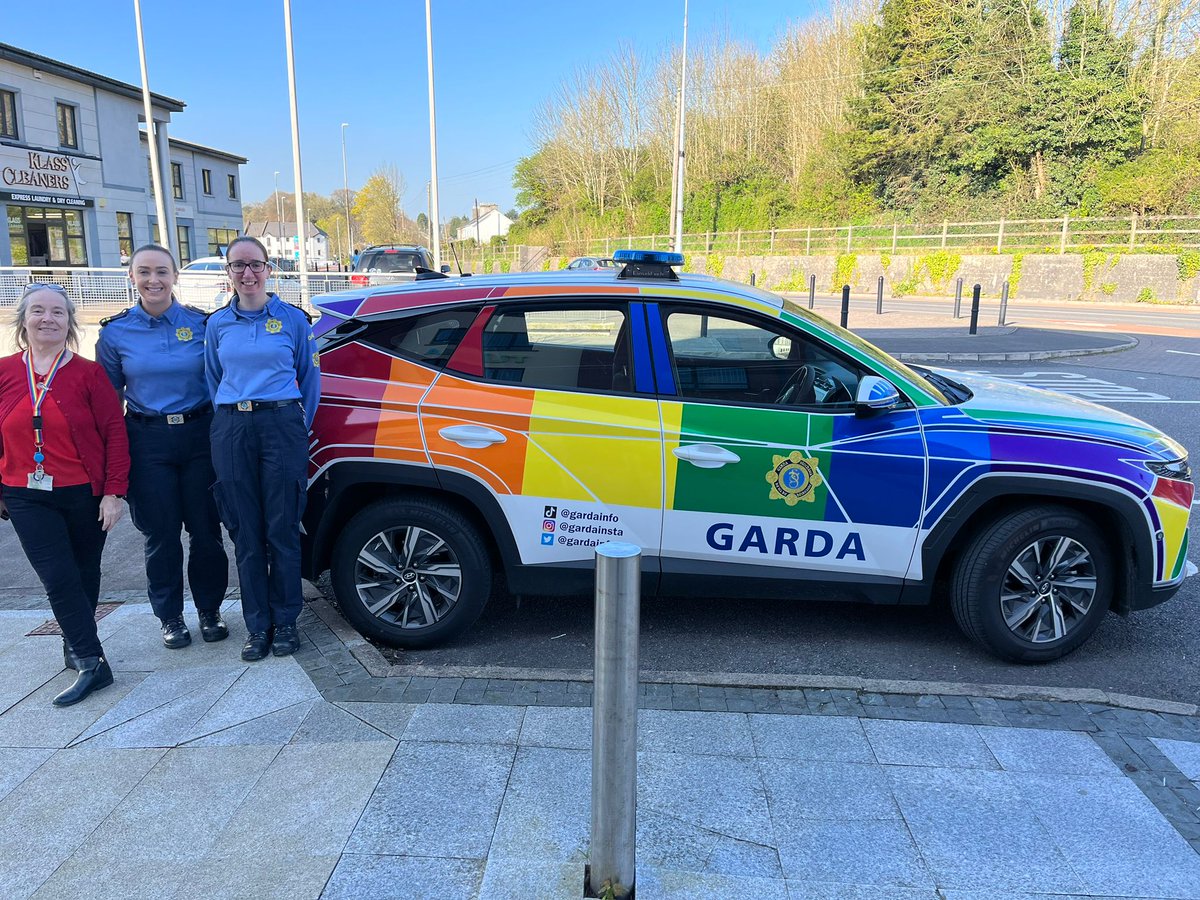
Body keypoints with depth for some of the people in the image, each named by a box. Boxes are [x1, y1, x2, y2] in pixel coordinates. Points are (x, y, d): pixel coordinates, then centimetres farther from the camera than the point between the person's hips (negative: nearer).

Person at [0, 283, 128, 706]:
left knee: (84, 574, 11)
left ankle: (76, 645, 31)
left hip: (85, 494, -1)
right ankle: (91, 662, 4)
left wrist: (114, 492, -10)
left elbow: (115, 433, -6)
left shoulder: (88, 373, -5)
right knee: (58, 577, -5)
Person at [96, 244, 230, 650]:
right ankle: (171, 617, 23)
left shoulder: (201, 324, 1)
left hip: (200, 435, 0)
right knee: (161, 535, 7)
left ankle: (210, 610, 24)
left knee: (205, 529, 6)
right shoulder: (115, 332, 1)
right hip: (148, 443, 0)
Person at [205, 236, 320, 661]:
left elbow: (310, 378, 9)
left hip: (282, 425, -2)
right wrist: (230, 422, 10)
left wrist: (298, 427, 4)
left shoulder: (293, 318, 4)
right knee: (246, 533, 4)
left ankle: (285, 621, 14)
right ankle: (258, 625, 15)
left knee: (282, 529, 0)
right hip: (232, 431, 2)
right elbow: (213, 382, 18)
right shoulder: (218, 323, 11)